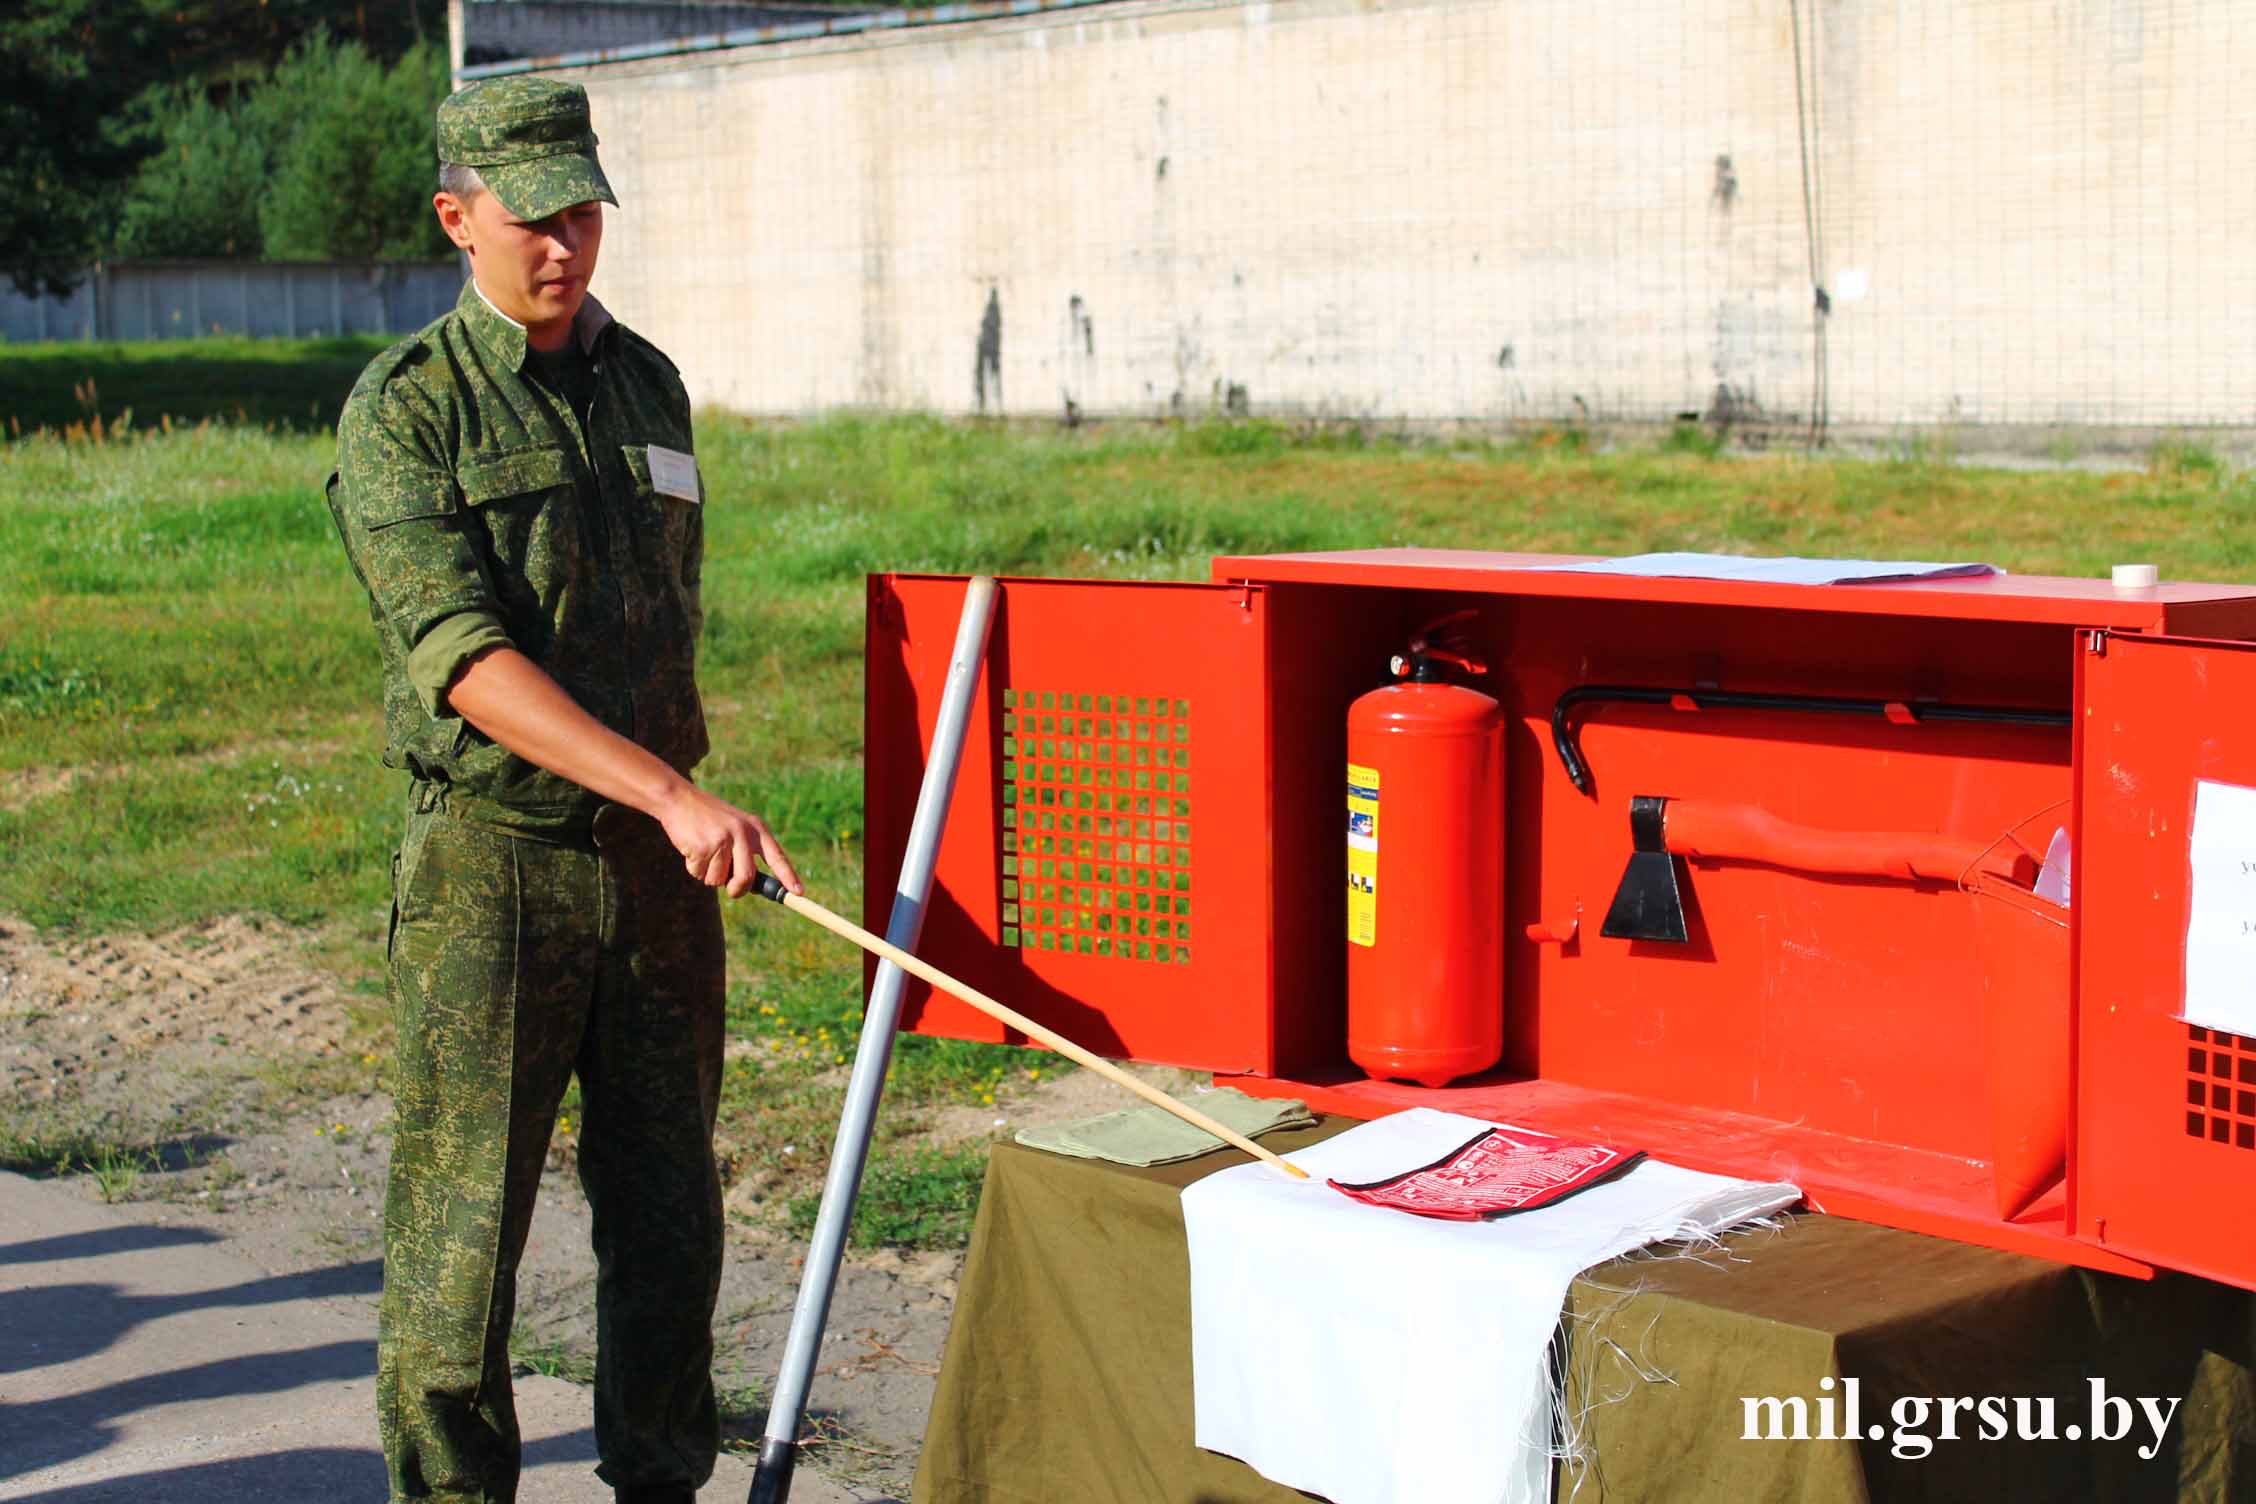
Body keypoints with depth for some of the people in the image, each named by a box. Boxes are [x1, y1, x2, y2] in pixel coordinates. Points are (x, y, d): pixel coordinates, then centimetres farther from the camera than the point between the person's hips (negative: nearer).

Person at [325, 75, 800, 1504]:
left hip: (655, 865, 5)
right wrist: (674, 796, -30)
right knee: (465, 1229, -1)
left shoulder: (650, 384, 12)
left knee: (668, 1212, 11)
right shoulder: (404, 411, -7)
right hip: (492, 864, -5)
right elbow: (463, 658, -20)